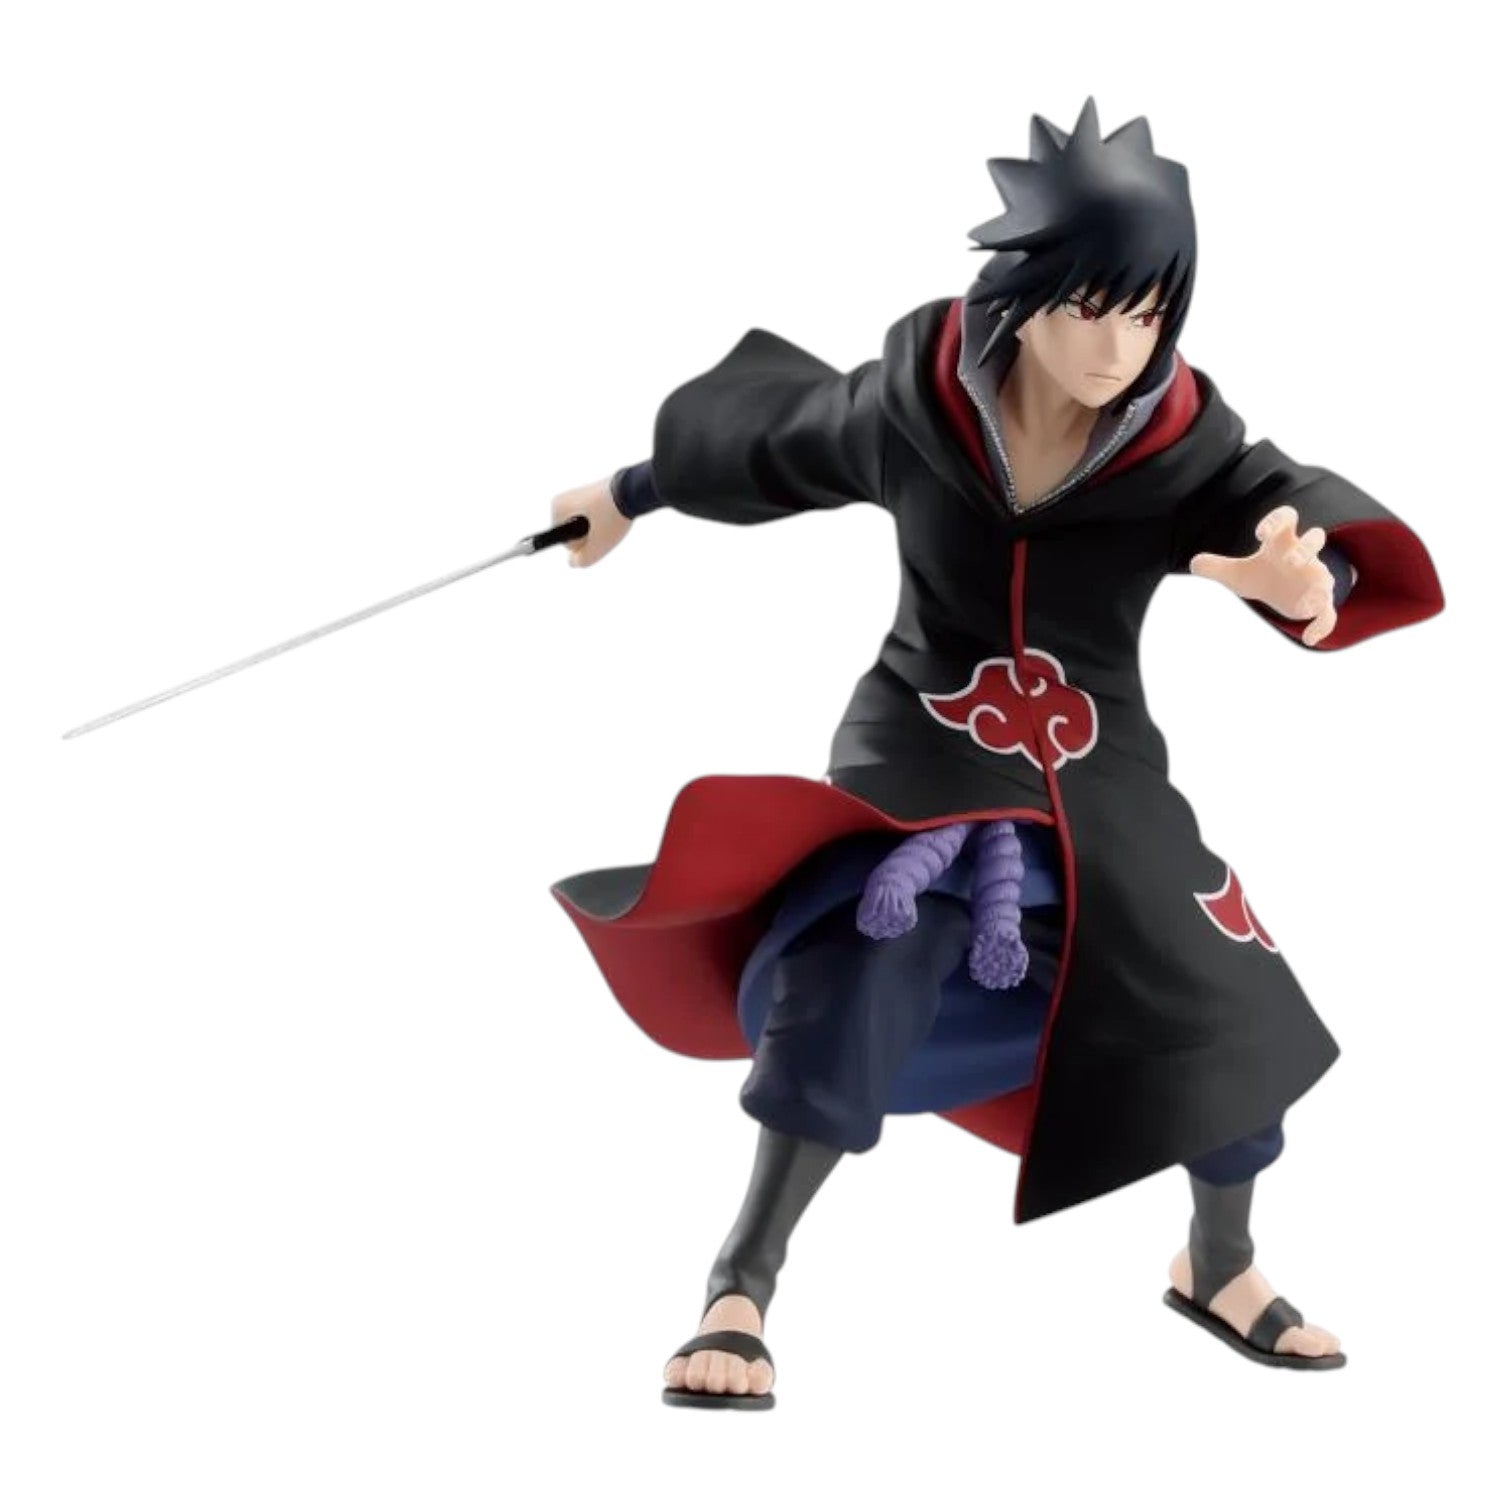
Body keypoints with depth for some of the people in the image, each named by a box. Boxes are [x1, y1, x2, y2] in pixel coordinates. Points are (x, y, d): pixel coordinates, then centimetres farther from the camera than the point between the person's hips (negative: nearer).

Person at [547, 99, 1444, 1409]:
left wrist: (1309, 571, -55)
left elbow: (1292, 517, -29)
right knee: (851, 981, -25)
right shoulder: (909, 401, -13)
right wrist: (635, 492, 22)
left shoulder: (1182, 442, -14)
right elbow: (779, 439, 6)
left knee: (1224, 1016, 5)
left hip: (1099, 779, 2)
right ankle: (743, 1288, -7)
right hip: (920, 751, -2)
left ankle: (1220, 1268, 36)